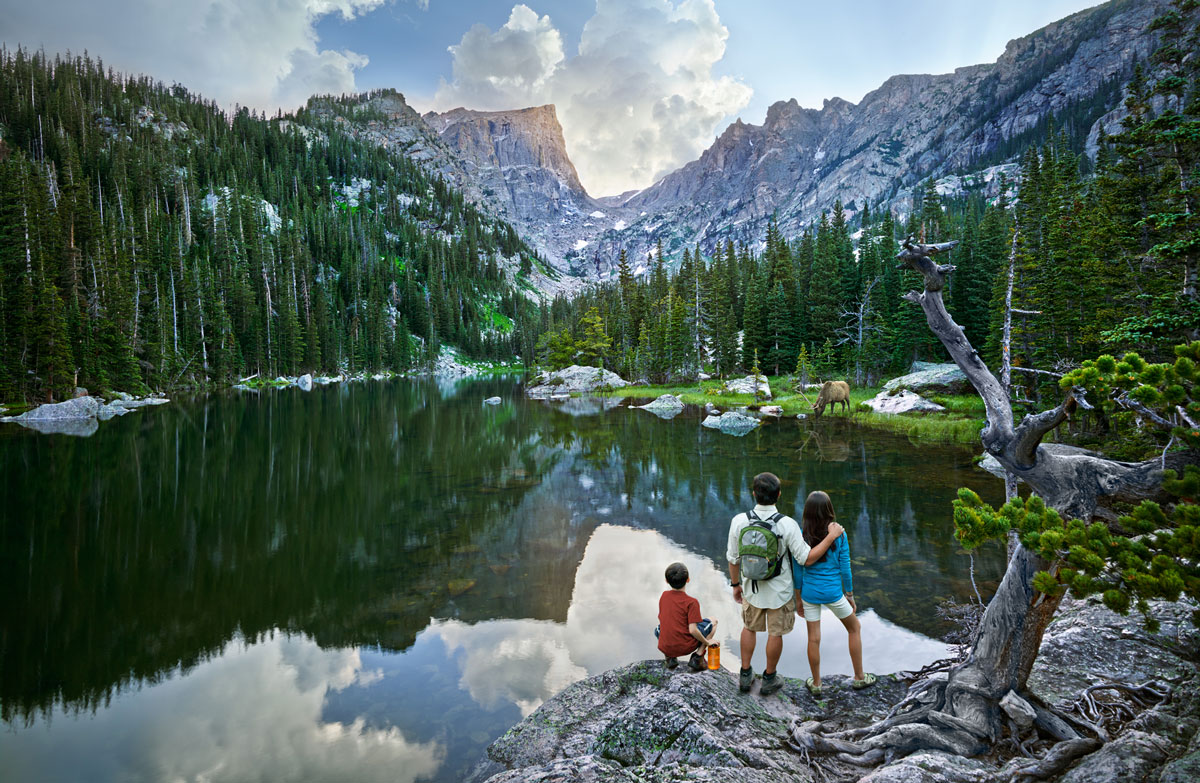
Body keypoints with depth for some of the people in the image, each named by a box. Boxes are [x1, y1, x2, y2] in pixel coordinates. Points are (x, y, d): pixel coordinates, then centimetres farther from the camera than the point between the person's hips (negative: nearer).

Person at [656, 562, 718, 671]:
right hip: (685, 647, -4)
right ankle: (697, 658, 4)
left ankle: (669, 658, 13)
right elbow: (693, 630, -18)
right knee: (712, 622, 13)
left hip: (664, 648, 4)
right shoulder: (691, 602, -14)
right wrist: (707, 642, -2)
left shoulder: (663, 596, 1)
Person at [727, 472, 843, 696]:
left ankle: (745, 675, 32)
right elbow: (806, 558, -19)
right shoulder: (787, 524, -25)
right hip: (779, 590, -2)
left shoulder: (739, 521, -19)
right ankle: (769, 679, 33)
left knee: (750, 628, 24)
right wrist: (831, 536, -12)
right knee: (775, 633, 18)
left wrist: (735, 584, 9)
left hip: (752, 587, 2)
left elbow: (732, 558, -7)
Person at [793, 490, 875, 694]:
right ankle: (859, 677, 33)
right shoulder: (840, 535, -15)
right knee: (855, 628, 23)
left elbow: (798, 571, -3)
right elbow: (845, 569, -8)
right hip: (833, 593, -1)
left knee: (814, 639, 13)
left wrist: (798, 599, 9)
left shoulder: (800, 537, -11)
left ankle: (816, 684, 28)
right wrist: (850, 596, 6)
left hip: (810, 593, 1)